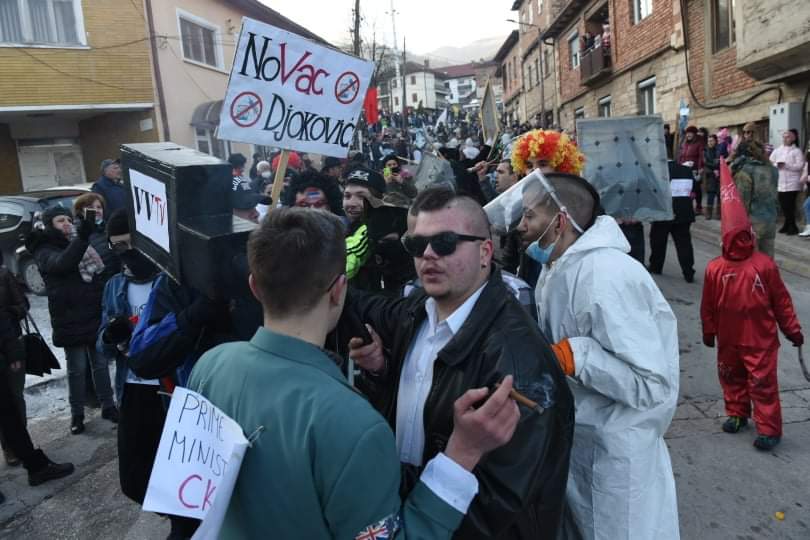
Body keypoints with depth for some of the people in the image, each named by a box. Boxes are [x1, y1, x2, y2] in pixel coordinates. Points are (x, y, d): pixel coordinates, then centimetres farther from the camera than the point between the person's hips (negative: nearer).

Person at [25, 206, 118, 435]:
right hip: (71, 321, -4)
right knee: (77, 369, 5)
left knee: (100, 364, 12)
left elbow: (100, 274, 15)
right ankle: (77, 414, 19)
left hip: (96, 316, 4)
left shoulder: (80, 245, 11)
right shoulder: (45, 252, -7)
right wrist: (82, 237, -45)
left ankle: (108, 406, 23)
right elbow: (63, 263, -30)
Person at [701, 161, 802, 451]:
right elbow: (708, 306, 3)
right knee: (731, 377, 18)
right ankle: (737, 414, 37)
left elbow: (781, 300, -3)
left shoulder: (764, 264, -11)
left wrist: (792, 329, 1)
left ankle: (769, 429, 11)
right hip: (729, 339, 3)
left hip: (760, 339, -3)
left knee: (763, 382, 0)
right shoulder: (715, 269, -7)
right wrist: (709, 332, 10)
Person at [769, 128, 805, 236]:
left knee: (790, 205, -5)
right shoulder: (777, 151, 12)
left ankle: (792, 226, 5)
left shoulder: (797, 151, 0)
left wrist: (786, 165, -16)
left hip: (792, 183, -4)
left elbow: (800, 166, -10)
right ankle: (788, 225, 21)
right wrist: (777, 165, -11)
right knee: (783, 205, 7)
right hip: (780, 183, 4)